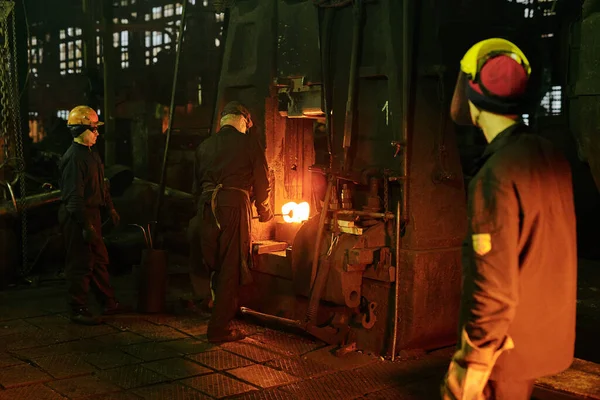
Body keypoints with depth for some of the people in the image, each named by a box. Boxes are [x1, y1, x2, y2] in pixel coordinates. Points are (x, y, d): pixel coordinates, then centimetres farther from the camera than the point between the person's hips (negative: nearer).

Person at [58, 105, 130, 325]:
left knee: (99, 260, 16)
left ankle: (109, 303, 27)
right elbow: (74, 196, -23)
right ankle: (78, 310, 8)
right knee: (81, 264, -2)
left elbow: (101, 185, 24)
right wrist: (86, 225, -24)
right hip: (77, 217, -10)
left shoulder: (92, 154, 13)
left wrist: (111, 208, 23)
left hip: (91, 213, 10)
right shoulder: (74, 158, -19)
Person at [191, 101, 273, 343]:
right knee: (231, 271, 2)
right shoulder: (249, 144, 2)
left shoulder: (205, 146, 15)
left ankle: (220, 318, 26)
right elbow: (262, 183, 5)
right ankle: (219, 329, 4)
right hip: (234, 207, -5)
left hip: (206, 207, 5)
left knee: (214, 267, 16)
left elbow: (196, 185, 17)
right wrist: (264, 212, 21)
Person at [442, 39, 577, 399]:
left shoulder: (496, 175, -23)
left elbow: (495, 287, -24)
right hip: (548, 335, 8)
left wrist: (473, 364, -18)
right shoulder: (551, 156, 2)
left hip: (506, 344, -8)